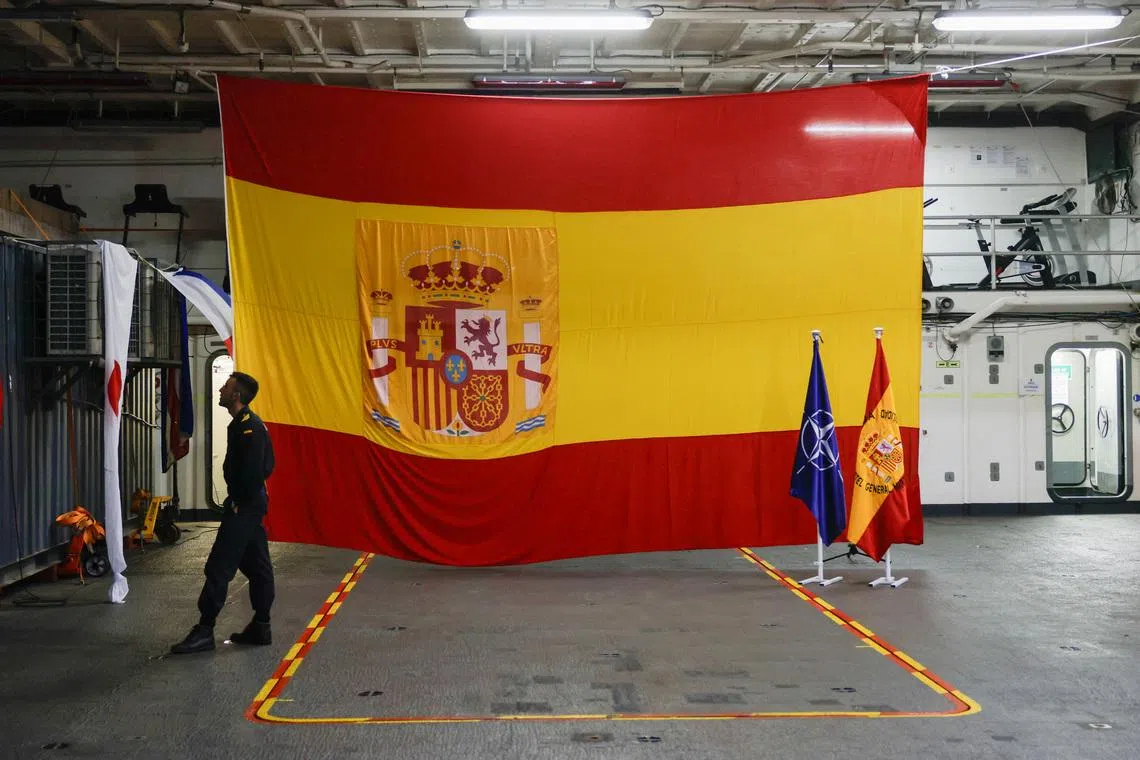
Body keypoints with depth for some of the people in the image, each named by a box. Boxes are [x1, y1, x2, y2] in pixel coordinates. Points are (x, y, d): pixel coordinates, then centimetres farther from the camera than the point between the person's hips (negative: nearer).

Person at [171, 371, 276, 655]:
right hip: (253, 505, 11)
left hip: (243, 508, -11)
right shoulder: (245, 424, 14)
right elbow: (265, 467, 19)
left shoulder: (248, 427, -18)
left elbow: (254, 471, -24)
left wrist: (240, 502, -15)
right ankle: (261, 628, 17)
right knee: (256, 567, 12)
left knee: (219, 567, -8)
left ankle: (204, 631, -5)